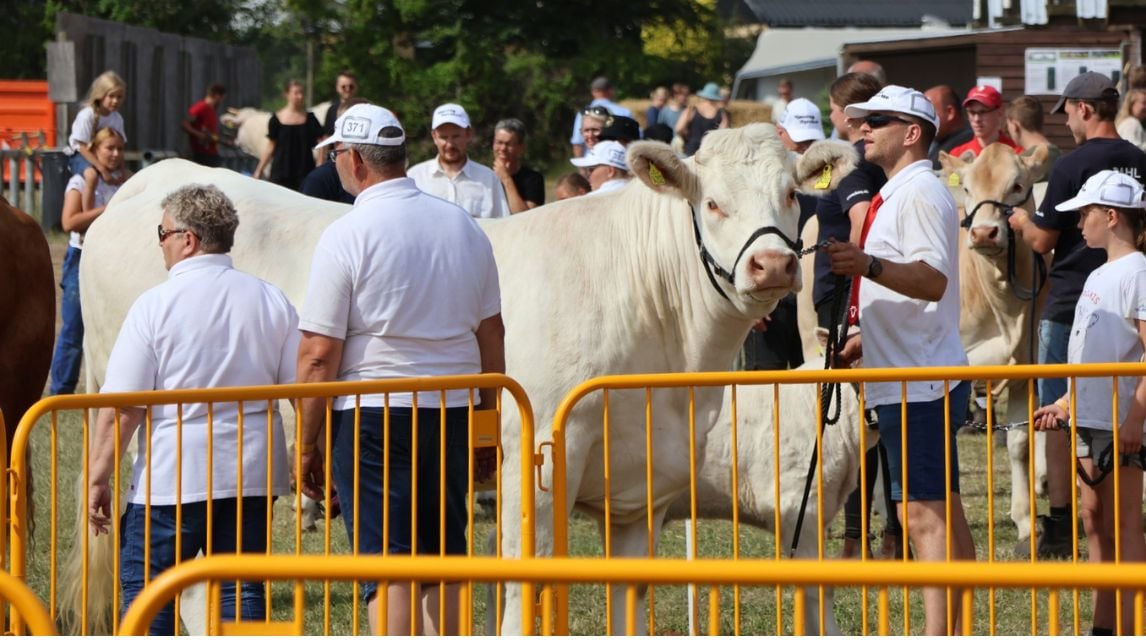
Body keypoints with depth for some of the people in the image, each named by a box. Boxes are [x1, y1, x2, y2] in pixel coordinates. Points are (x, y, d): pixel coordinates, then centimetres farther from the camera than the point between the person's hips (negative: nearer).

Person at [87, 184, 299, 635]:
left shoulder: (155, 306, -9)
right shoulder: (272, 302, 5)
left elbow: (123, 406, -11)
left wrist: (97, 478, -5)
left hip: (173, 477, -5)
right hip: (253, 476, 5)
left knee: (144, 586, 5)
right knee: (241, 588, 8)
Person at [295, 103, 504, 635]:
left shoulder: (346, 237, -9)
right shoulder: (465, 227, 8)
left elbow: (319, 355, -11)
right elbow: (492, 333, 14)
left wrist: (307, 447, -4)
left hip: (372, 413, -5)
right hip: (454, 411, 5)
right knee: (444, 559, 13)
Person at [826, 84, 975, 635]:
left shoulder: (919, 194, -14)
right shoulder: (900, 195, 20)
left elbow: (933, 280, -28)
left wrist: (869, 265, -42)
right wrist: (864, 340, 29)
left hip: (918, 384, -11)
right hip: (913, 378, 11)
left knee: (924, 514, -14)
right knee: (944, 514, 15)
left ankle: (936, 636, -18)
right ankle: (955, 632, 21)